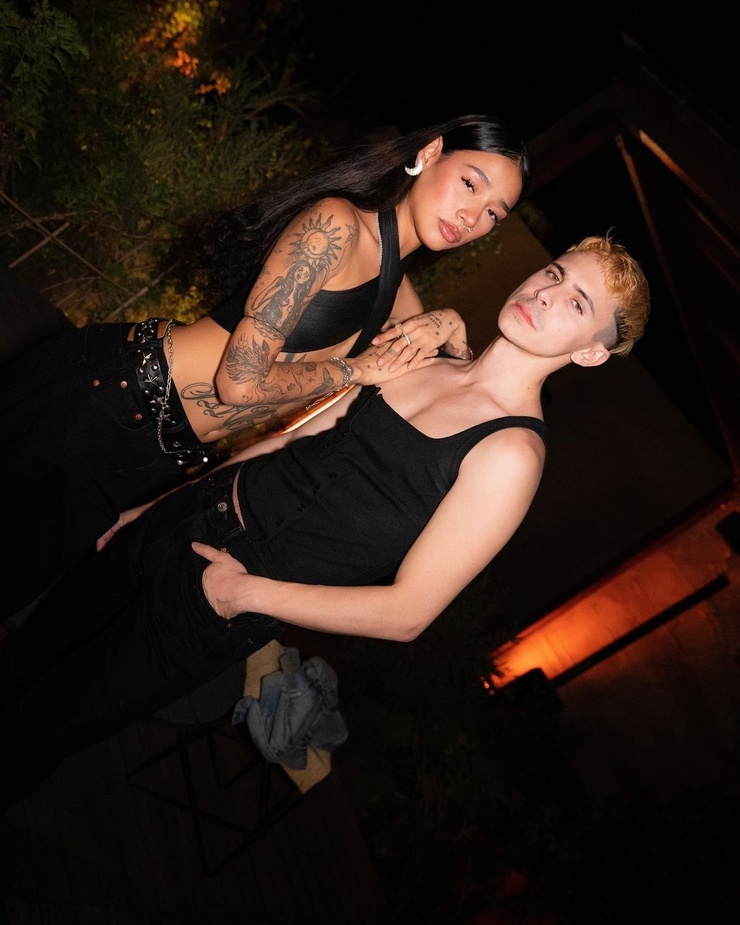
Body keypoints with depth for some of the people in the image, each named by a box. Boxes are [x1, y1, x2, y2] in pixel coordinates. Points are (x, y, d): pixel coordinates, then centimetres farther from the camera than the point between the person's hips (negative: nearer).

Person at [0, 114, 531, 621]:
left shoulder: (396, 289, 8)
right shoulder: (337, 223, -17)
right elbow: (241, 380, -23)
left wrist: (449, 325, -2)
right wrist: (355, 369, -10)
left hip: (163, 458, 7)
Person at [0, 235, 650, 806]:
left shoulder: (511, 451, -18)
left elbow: (406, 613, -19)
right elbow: (294, 438, 9)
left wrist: (248, 591, -14)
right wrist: (155, 504, 13)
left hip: (210, 612, -5)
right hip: (190, 517, 6)